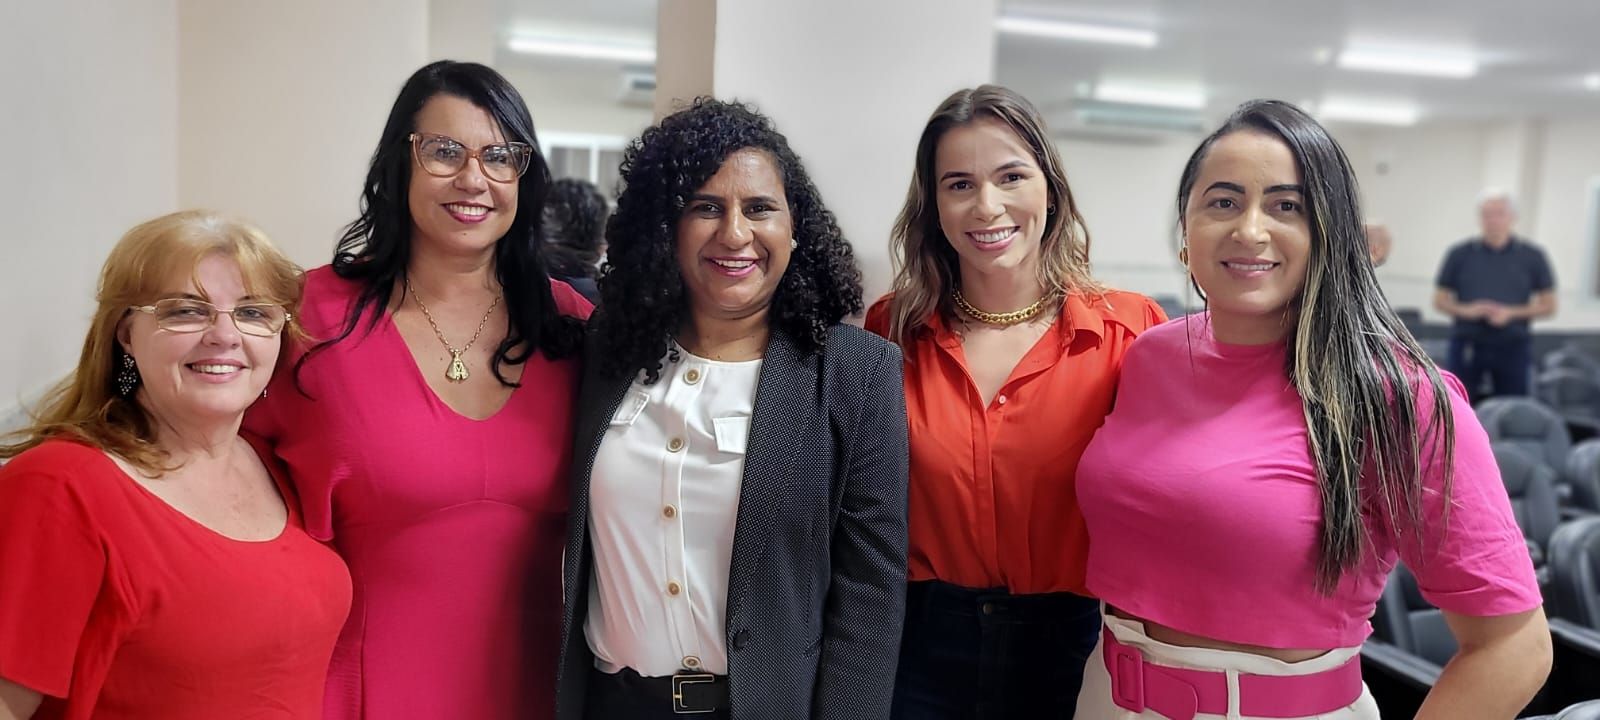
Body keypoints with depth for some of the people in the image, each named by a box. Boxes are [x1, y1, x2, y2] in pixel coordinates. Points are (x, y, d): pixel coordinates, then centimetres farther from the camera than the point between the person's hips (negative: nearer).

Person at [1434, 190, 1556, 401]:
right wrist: (1465, 310, -11)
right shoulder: (1460, 254, 3)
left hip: (1513, 347, 0)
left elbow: (1548, 306, 6)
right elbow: (1440, 300, 8)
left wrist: (1512, 313, -10)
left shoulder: (1532, 256, 3)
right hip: (1466, 345, 0)